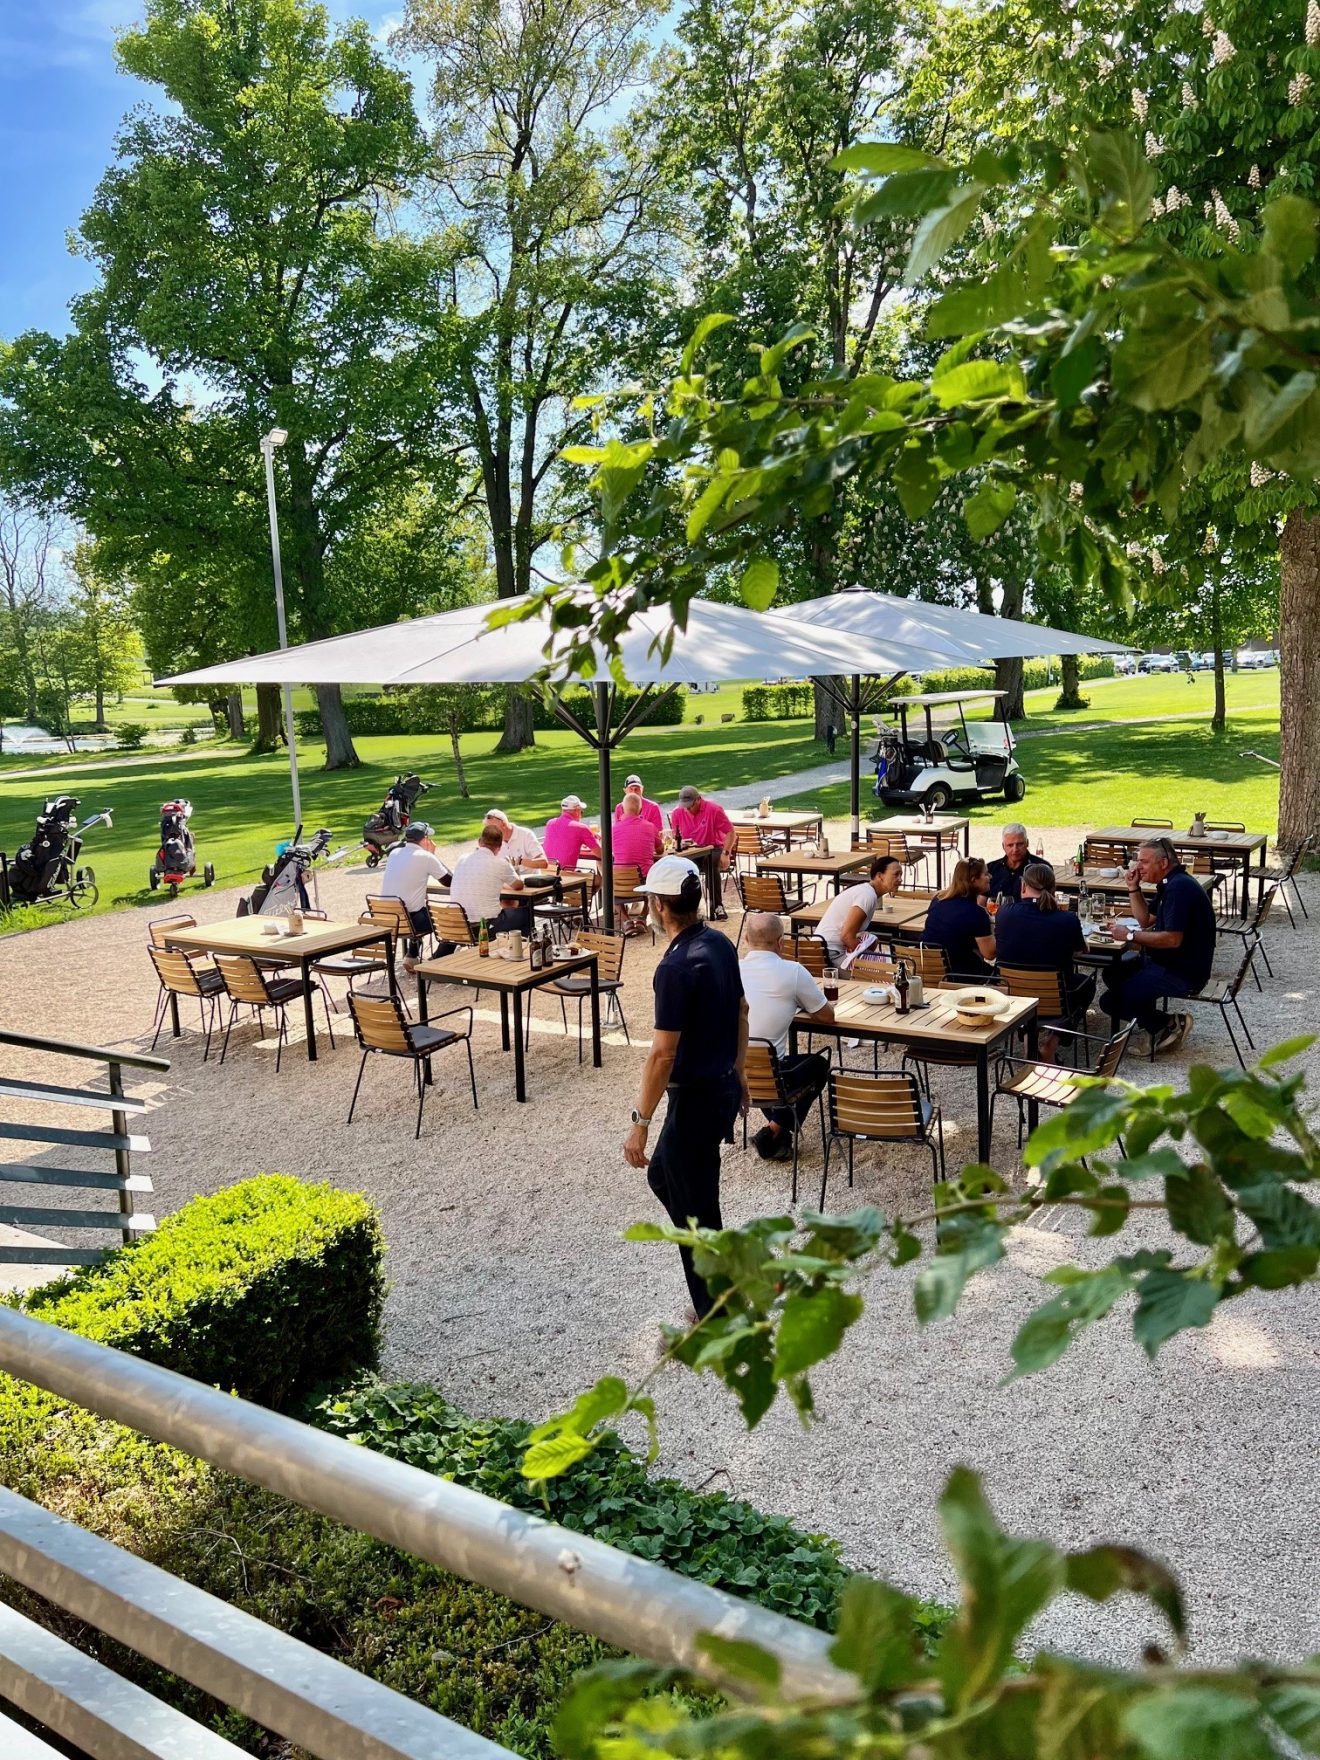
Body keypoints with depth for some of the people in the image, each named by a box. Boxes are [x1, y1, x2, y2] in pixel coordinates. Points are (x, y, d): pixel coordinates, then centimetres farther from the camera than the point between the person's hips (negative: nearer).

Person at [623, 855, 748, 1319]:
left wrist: (640, 1123, -19)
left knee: (695, 1210, 5)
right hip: (724, 1086, 9)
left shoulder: (676, 968, -26)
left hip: (696, 1099, -9)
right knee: (662, 1176, 24)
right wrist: (737, 1073, 26)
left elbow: (663, 1054, -25)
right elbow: (741, 1012, 14)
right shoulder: (720, 943, 2)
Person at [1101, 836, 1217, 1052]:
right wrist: (1133, 887, 8)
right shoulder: (1169, 883, 12)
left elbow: (1173, 939, -27)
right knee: (1113, 973, 22)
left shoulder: (1179, 887, -21)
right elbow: (1146, 921, 20)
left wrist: (1130, 936, -19)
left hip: (1183, 972, -11)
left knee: (1111, 1002, -16)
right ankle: (1152, 1019, 12)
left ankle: (1170, 1024, -3)